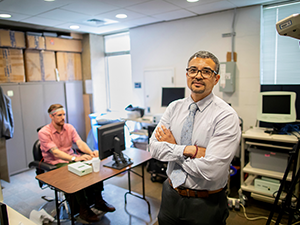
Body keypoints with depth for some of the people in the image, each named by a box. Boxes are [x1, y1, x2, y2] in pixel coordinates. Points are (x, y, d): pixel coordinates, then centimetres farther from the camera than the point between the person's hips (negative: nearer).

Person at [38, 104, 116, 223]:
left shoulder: (69, 128, 5)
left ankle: (98, 200, -9)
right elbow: (55, 153, -25)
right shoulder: (44, 132, -12)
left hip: (71, 158, 5)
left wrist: (91, 152, -30)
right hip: (55, 164, -5)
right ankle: (83, 209, -18)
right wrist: (75, 158, -41)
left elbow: (80, 143, -8)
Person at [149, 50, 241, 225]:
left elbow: (211, 170, -26)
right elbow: (154, 147, -9)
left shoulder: (226, 116, -18)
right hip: (171, 196, 4)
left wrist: (172, 148, -15)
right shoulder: (174, 107, -2)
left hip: (206, 204, -4)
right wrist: (190, 150, -23)